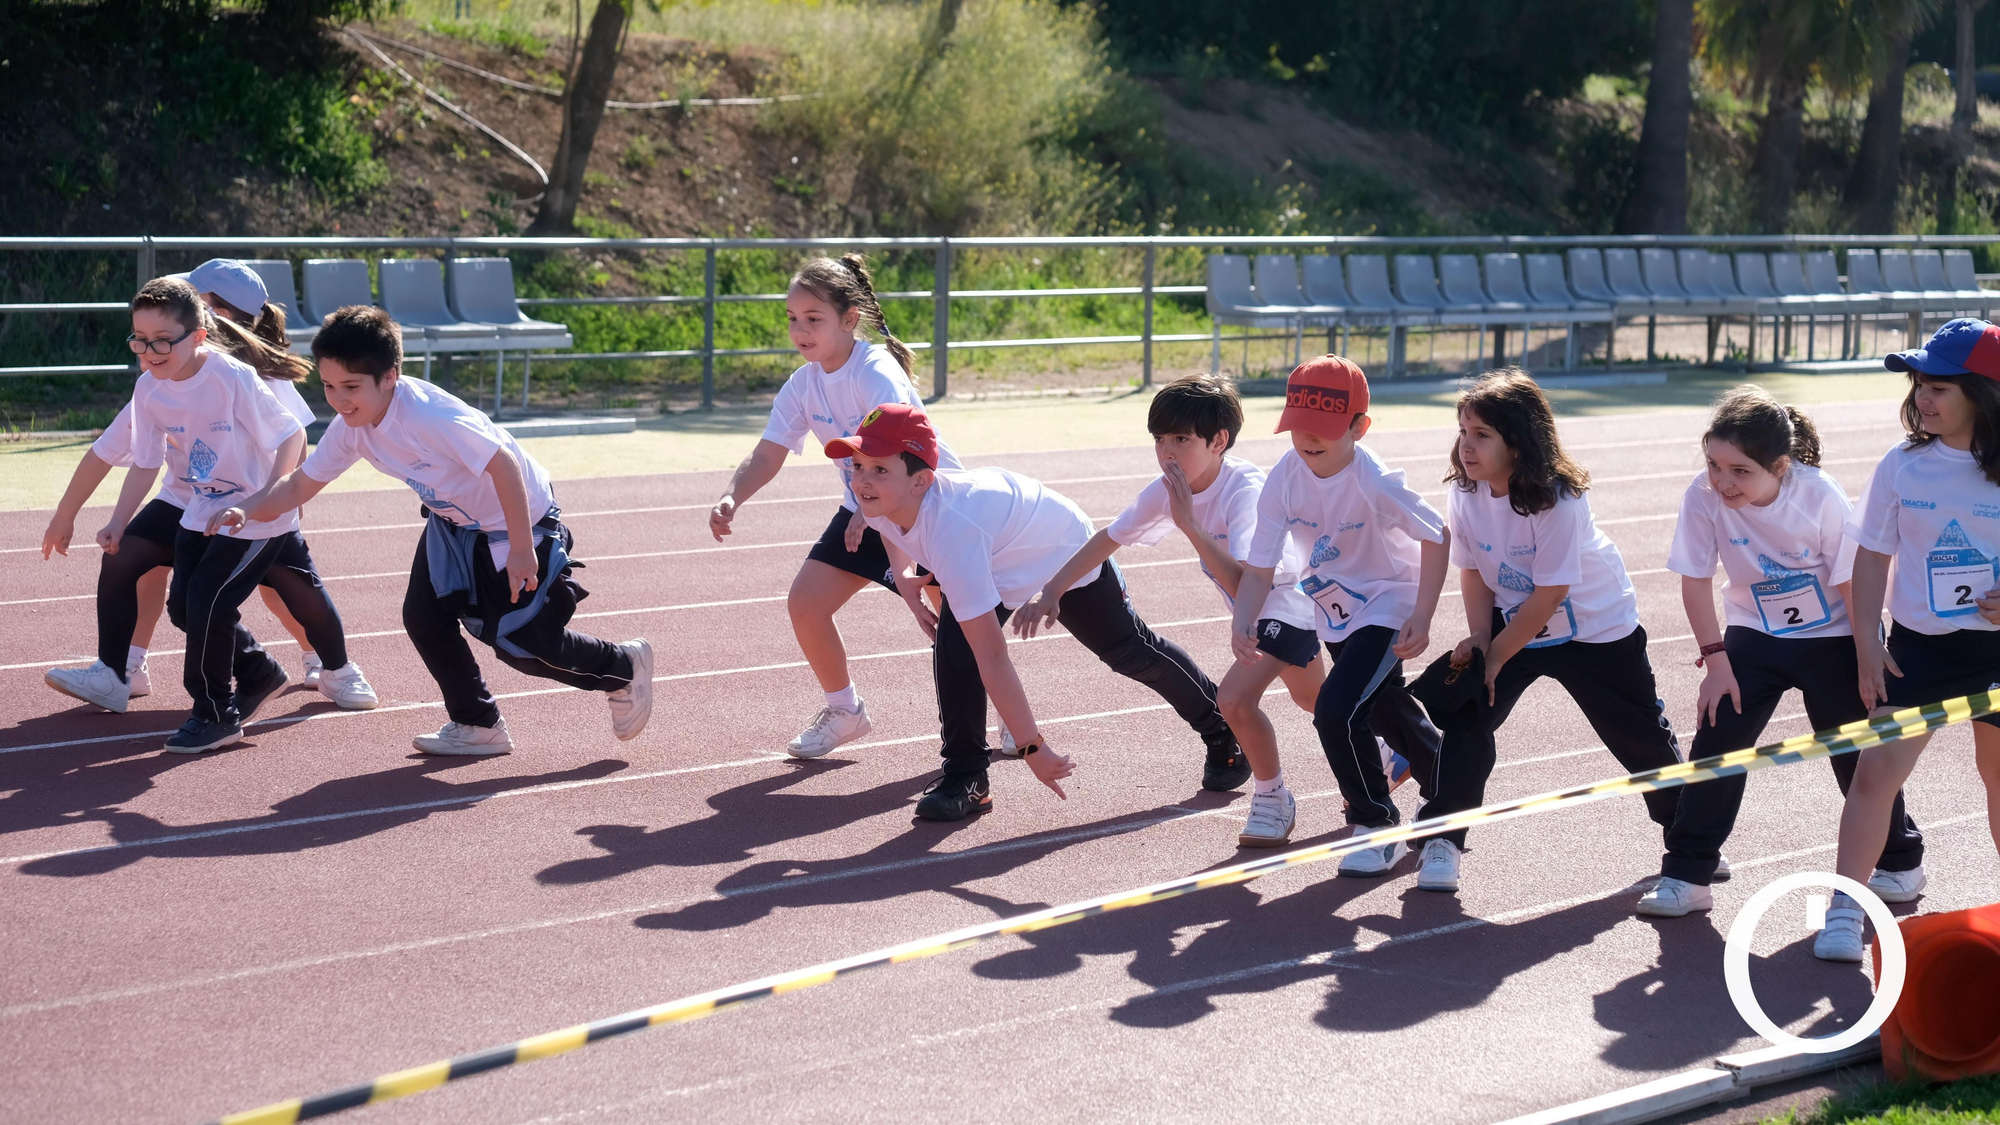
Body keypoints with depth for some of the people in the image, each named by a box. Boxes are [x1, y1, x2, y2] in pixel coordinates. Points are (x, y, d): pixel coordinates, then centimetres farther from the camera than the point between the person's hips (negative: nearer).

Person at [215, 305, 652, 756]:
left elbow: (504, 466, -34)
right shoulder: (350, 428, -11)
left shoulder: (428, 416, -36)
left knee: (522, 643, -3)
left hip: (521, 520, -8)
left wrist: (521, 551, -32)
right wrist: (246, 512, -20)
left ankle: (624, 668, 23)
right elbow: (299, 486, -1)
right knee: (424, 616, -3)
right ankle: (477, 725, 14)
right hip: (454, 524, 8)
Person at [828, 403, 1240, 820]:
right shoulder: (879, 501, -25)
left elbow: (991, 656, -47)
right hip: (1002, 564, 6)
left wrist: (1031, 746, -44)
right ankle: (966, 778, -8)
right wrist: (903, 576, -13)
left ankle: (1220, 731, 39)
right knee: (951, 643, -19)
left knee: (1130, 651, 13)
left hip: (1067, 556, -6)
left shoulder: (951, 531, -48)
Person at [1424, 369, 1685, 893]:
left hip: (1595, 629, -4)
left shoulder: (1559, 500, -30)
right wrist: (1478, 638, -15)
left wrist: (1495, 654, -21)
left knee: (1641, 736, 8)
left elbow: (1548, 596, -26)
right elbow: (1474, 573, -2)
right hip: (1514, 623, 4)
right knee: (1466, 716, -14)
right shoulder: (1465, 493, -14)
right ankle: (1441, 842, -6)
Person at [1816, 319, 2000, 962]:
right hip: (1919, 644, 0)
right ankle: (1844, 910, -2)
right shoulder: (1904, 465, -5)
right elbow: (1873, 555, 1)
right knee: (1875, 771, -8)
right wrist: (1867, 643, -4)